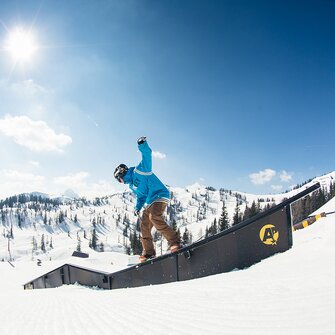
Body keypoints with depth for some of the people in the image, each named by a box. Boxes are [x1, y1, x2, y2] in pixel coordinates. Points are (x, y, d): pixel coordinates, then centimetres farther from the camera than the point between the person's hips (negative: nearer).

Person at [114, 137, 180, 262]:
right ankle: (148, 253, 17)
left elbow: (147, 155, -16)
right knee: (144, 227, 7)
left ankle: (174, 241, -31)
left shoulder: (139, 170, -4)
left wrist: (142, 145, -35)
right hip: (149, 204, 10)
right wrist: (138, 207, 7)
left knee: (154, 217, -32)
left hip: (160, 196, -10)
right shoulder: (131, 185, 21)